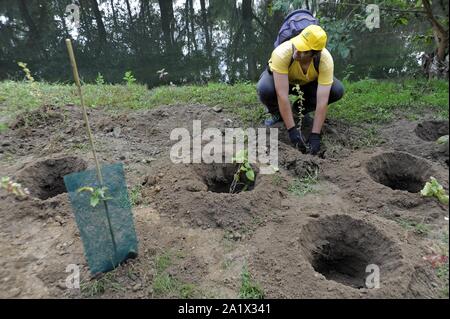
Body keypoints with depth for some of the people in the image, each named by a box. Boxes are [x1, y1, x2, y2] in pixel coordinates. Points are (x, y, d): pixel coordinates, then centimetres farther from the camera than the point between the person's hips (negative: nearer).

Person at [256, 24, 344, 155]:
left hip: (308, 83, 2)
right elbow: (282, 95, -39)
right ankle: (277, 113, -3)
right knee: (265, 89, -37)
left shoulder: (326, 60, -33)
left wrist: (315, 135, -36)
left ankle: (301, 109, 4)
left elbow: (322, 101, -33)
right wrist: (292, 130, -39)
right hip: (278, 77, -2)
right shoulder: (282, 53, -39)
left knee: (337, 90, -22)